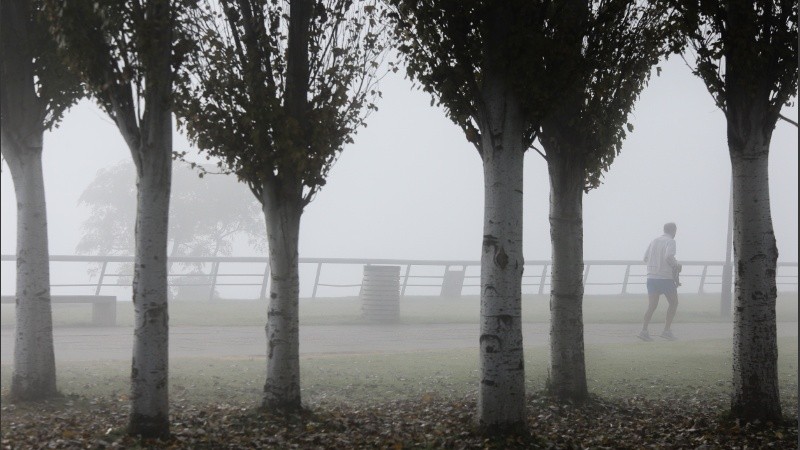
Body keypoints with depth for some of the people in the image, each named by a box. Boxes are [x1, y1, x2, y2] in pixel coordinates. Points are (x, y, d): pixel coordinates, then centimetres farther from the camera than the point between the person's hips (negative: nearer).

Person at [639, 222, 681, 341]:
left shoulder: (654, 241, 13)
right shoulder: (670, 241, -7)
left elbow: (646, 258, 14)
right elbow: (669, 256, -23)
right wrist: (676, 265, -6)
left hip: (651, 277, 6)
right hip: (665, 277, -6)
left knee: (652, 305, 6)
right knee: (673, 303, 9)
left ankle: (644, 330, -6)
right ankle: (666, 330, 3)